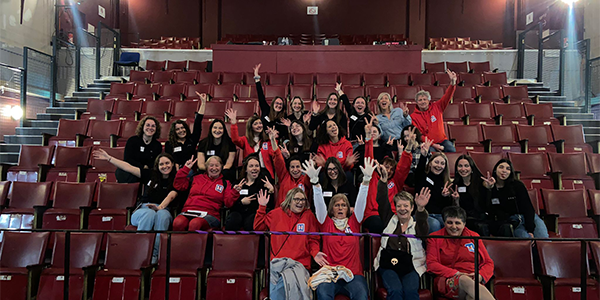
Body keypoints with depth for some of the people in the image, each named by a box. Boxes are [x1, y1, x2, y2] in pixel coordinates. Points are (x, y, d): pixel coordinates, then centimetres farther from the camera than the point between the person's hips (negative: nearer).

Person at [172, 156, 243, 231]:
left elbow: (228, 203, 7)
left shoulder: (225, 183, 19)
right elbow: (178, 185, 24)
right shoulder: (198, 178, 26)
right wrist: (186, 168, 20)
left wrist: (235, 192, -11)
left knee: (195, 223, -39)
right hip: (189, 211, 2)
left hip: (209, 215, -2)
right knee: (178, 222, -35)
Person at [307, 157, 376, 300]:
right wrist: (315, 180, -14)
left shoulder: (354, 222, 14)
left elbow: (361, 202, 3)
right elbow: (319, 203, 0)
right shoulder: (326, 223, 12)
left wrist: (366, 179, -10)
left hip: (353, 274, 1)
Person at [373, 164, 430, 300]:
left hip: (411, 267, 0)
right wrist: (383, 179, -12)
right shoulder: (390, 220, 14)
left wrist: (421, 209, -36)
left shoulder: (416, 224, 9)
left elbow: (423, 230, -15)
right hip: (387, 265, 1)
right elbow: (382, 202, 2)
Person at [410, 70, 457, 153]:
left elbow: (447, 97, 0)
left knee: (452, 150, -27)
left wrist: (453, 83, -19)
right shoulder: (413, 116, 3)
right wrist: (432, 144, -14)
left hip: (442, 140, 3)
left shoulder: (437, 107, 12)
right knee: (432, 153, -36)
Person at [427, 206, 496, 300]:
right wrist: (456, 274, -12)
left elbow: (488, 263, 18)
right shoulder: (434, 238, 12)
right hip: (448, 280, -1)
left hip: (473, 281, 1)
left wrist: (480, 276, -5)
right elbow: (431, 264, 1)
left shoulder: (474, 236, 19)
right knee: (465, 280, -37)